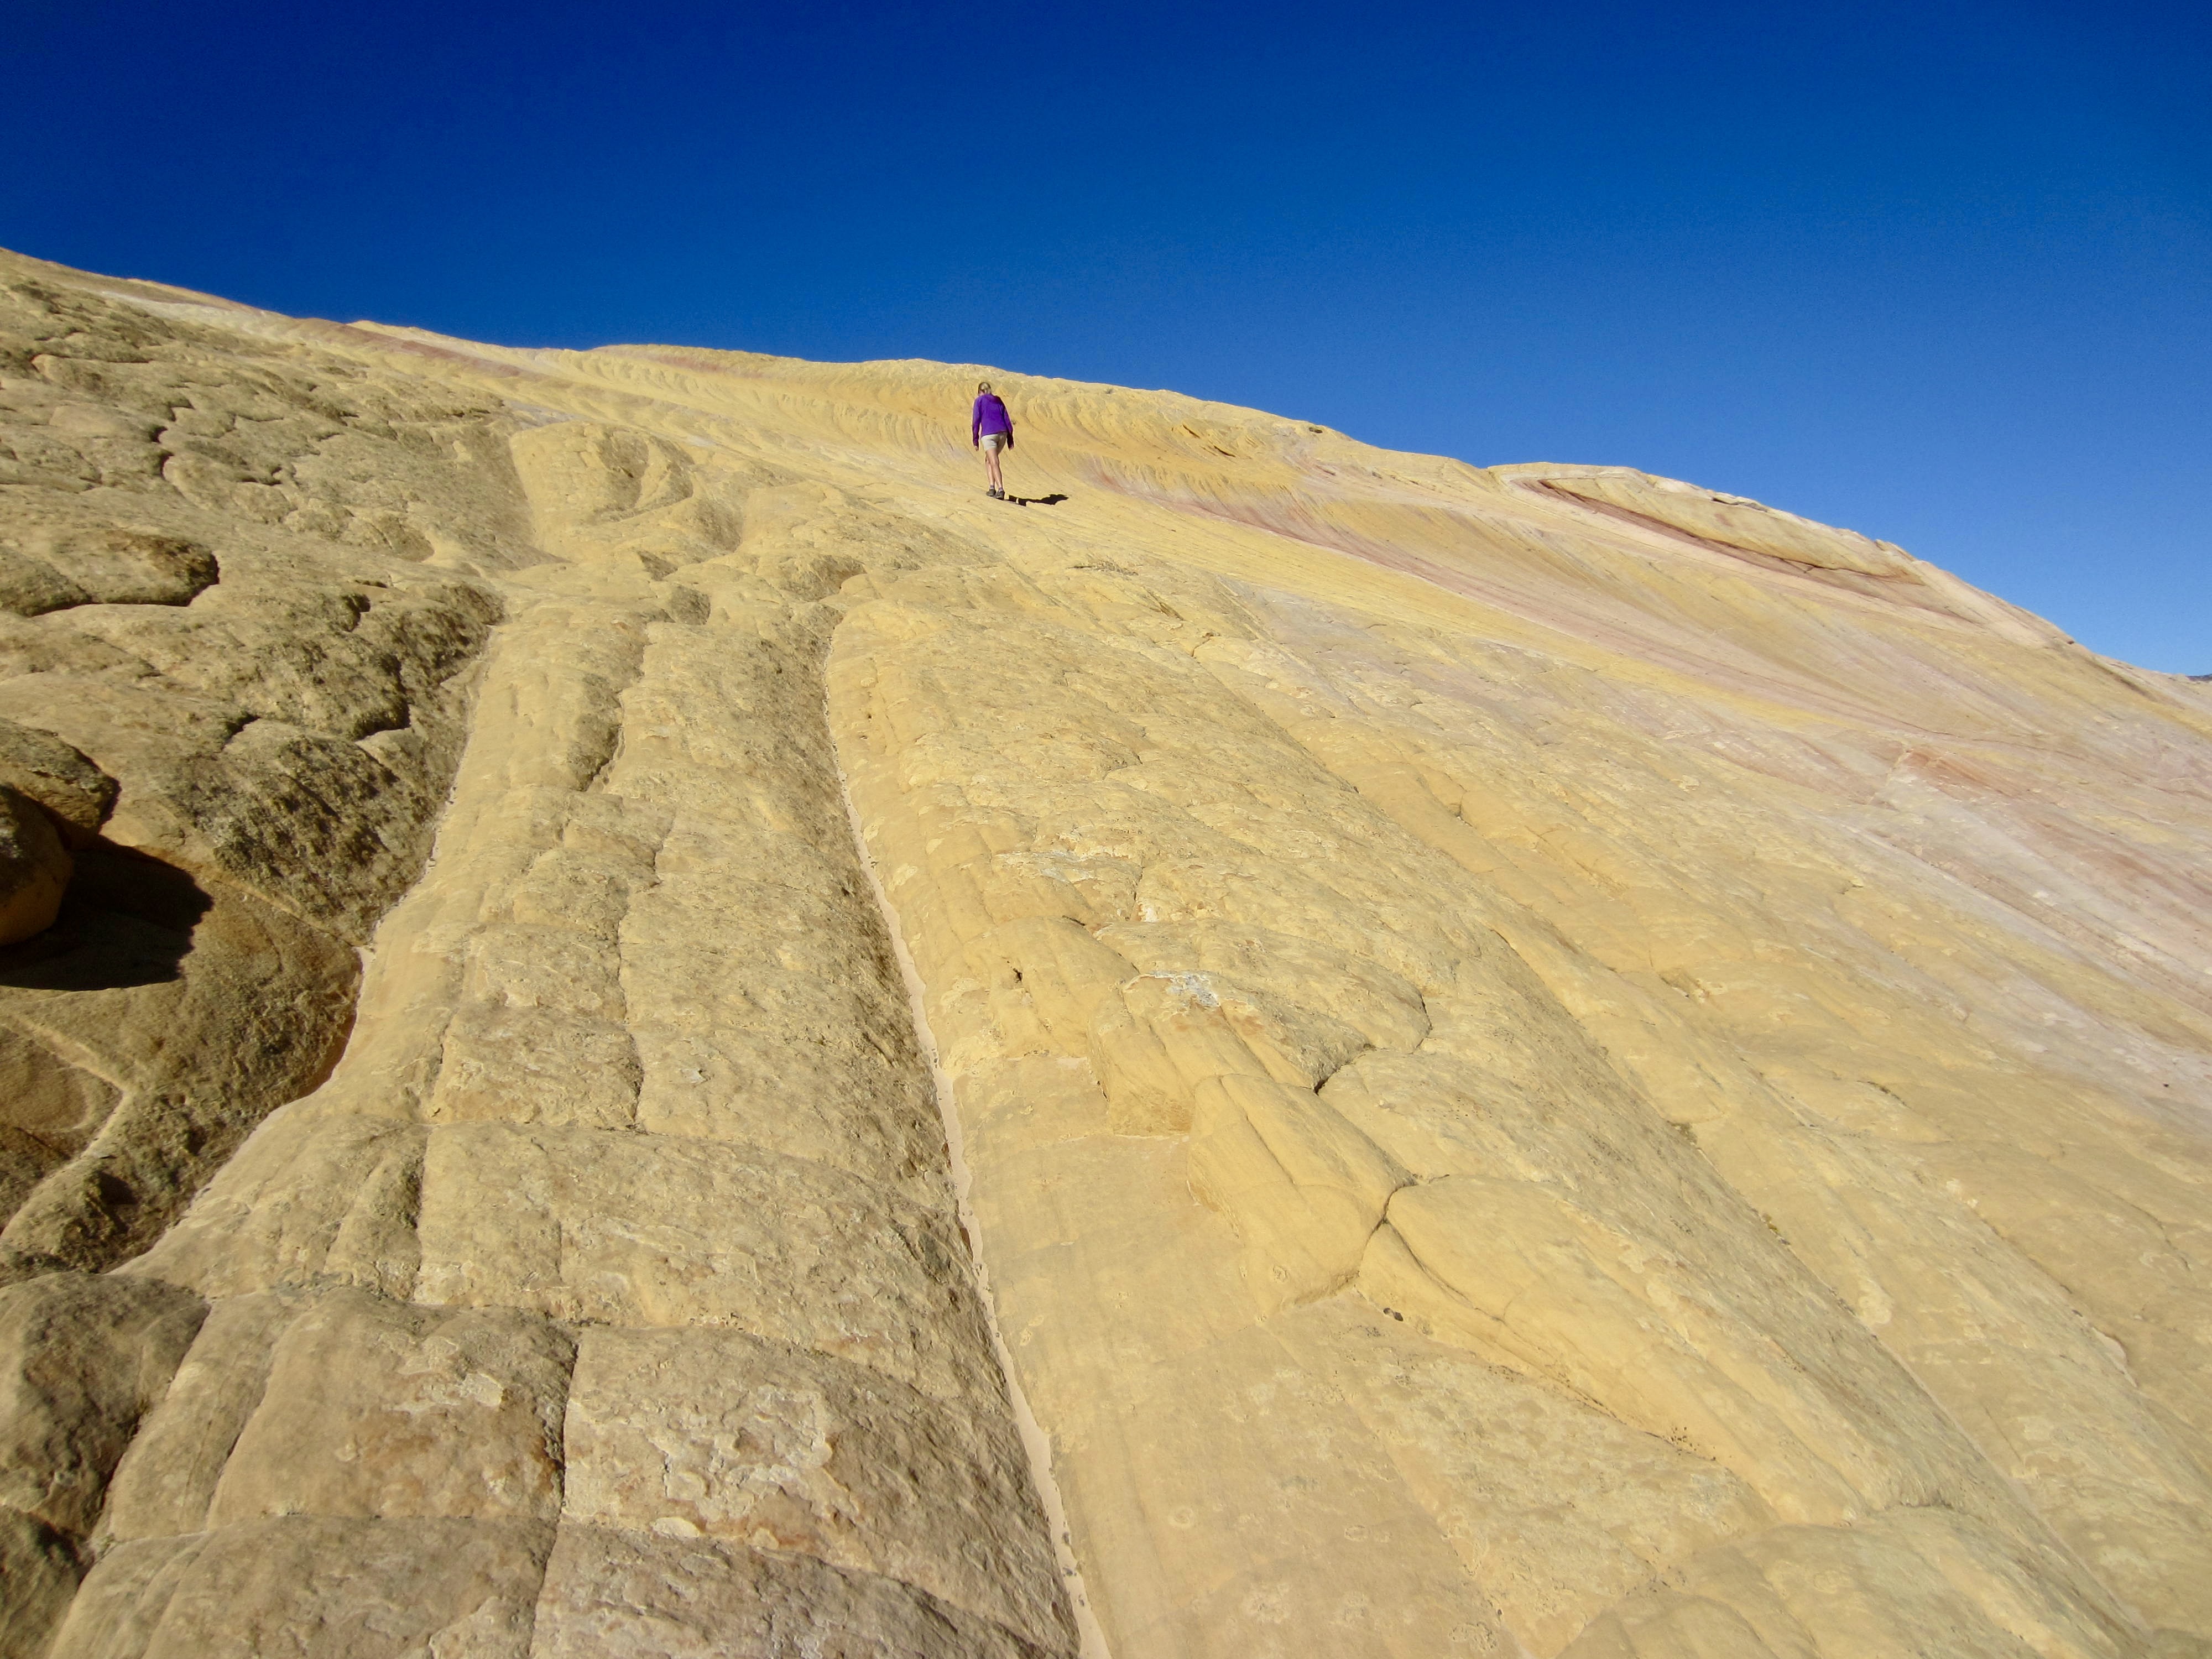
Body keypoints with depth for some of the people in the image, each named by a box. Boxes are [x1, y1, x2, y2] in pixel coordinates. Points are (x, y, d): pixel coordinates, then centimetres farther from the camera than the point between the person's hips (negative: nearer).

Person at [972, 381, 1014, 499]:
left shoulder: (979, 400, 8)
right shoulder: (998, 401, 22)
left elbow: (976, 420, 0)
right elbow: (1008, 421, 15)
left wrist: (975, 439, 3)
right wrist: (1010, 439, 14)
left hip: (988, 434, -5)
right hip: (1002, 434, 5)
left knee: (994, 463, -10)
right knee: (988, 460, 21)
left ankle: (1000, 489, -25)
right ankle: (992, 487, 11)